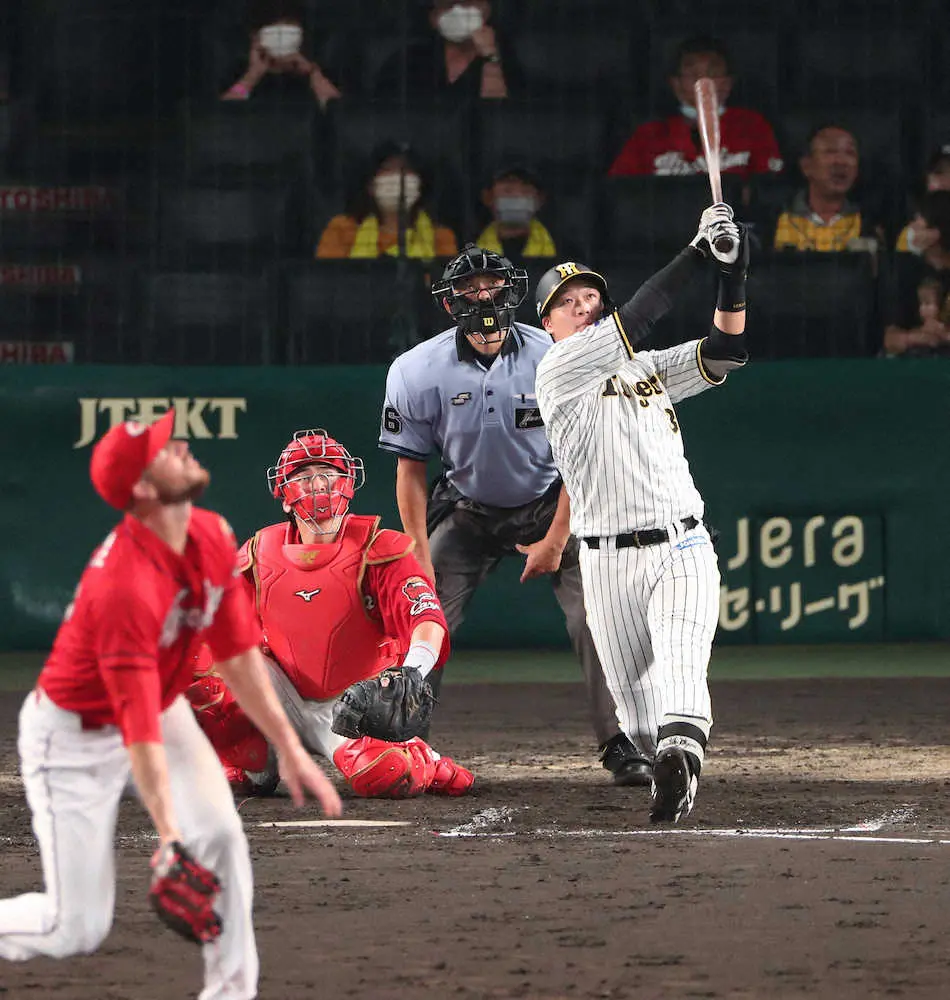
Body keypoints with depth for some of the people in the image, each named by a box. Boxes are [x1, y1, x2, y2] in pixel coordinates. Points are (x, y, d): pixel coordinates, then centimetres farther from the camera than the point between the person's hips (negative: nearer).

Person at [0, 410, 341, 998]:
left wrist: (289, 749, -1)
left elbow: (238, 655, 1)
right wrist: (168, 836, -39)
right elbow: (139, 730, -36)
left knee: (222, 838, -15)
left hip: (164, 706, 7)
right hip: (76, 734, -7)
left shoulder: (213, 539, -10)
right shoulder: (126, 587, -36)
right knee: (78, 928, -7)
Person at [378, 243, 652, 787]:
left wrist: (556, 539, -15)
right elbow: (411, 468, -6)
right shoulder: (418, 371, -14)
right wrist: (419, 556, -11)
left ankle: (620, 744, -5)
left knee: (595, 616, -14)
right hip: (466, 512, 1)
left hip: (550, 505, -1)